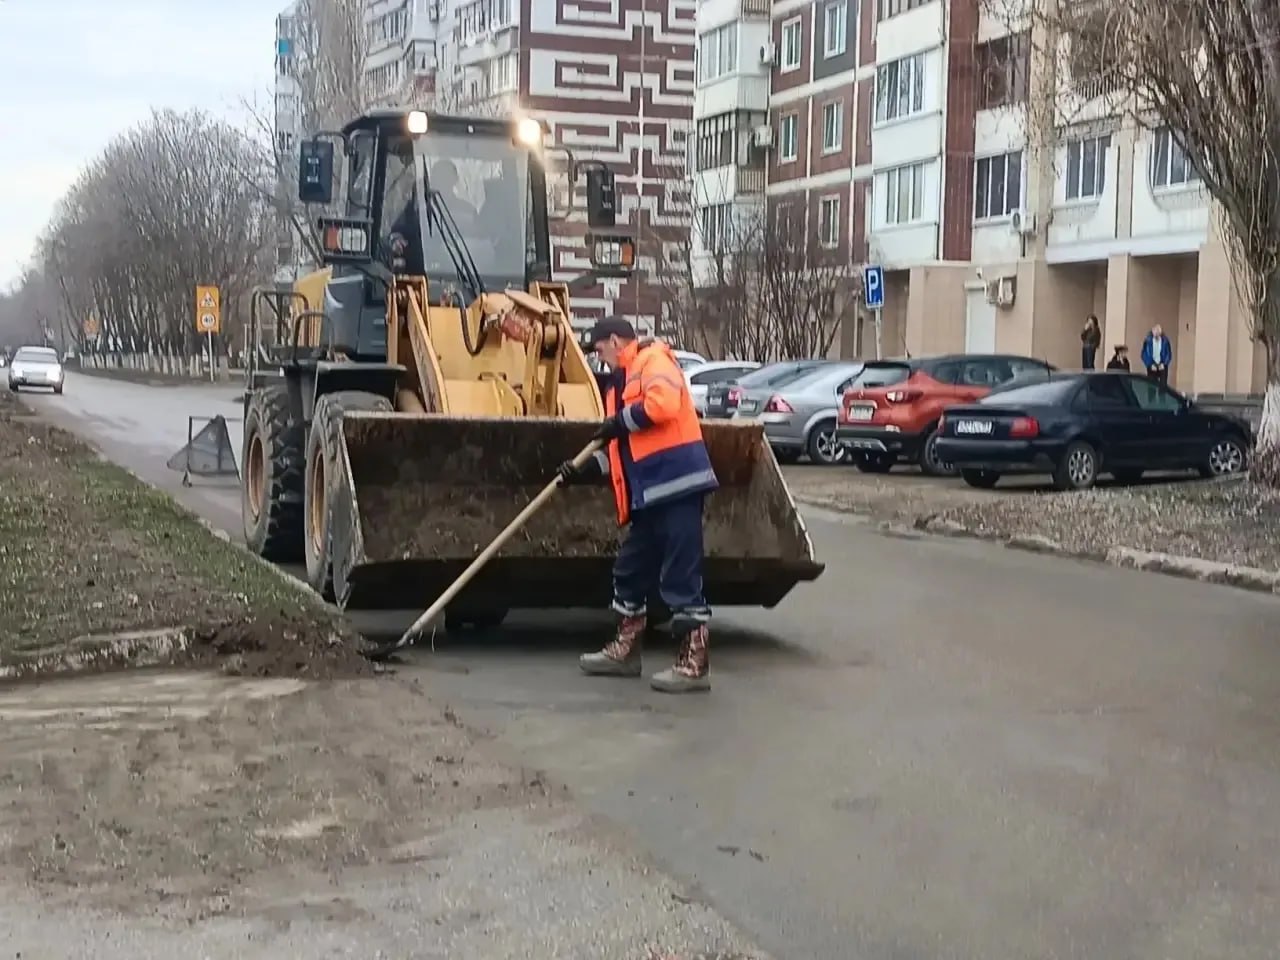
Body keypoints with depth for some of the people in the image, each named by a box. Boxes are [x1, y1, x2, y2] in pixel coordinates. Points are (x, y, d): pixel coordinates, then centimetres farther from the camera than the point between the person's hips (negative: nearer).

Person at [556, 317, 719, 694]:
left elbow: (663, 403, -24)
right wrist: (587, 470, 14)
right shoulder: (621, 381, 24)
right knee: (631, 570, 17)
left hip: (676, 484, -10)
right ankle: (626, 649, 30)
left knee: (680, 575, -7)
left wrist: (621, 421, -10)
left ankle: (694, 662, -2)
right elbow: (624, 447, 25)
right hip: (649, 492, 10)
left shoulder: (652, 359, -4)